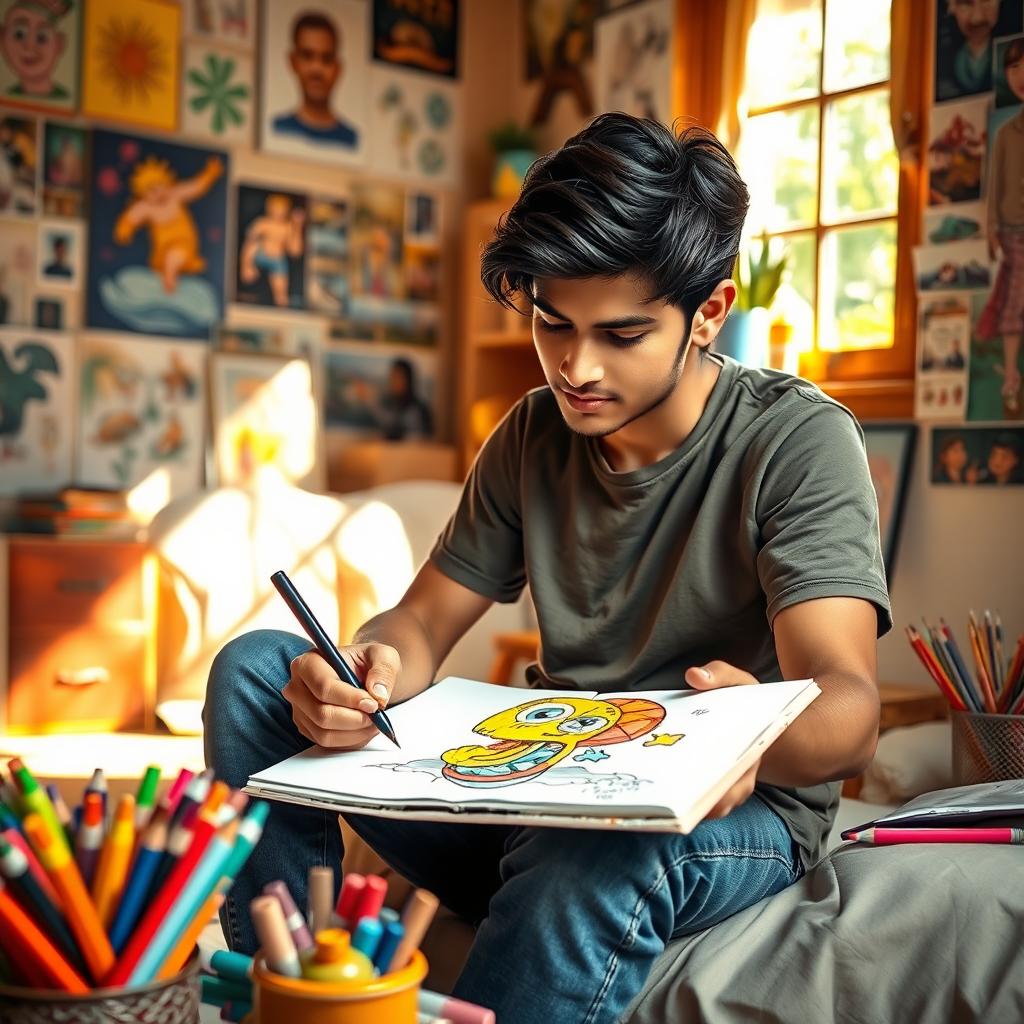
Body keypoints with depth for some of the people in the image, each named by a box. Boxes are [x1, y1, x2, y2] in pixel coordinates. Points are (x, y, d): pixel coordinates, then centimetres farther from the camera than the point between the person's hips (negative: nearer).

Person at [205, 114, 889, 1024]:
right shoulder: (534, 436, 5)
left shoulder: (798, 439, -12)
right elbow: (425, 620, 6)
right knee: (256, 670, -5)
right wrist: (372, 667, -20)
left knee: (604, 847, -42)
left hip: (731, 819, -5)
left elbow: (848, 708, -23)